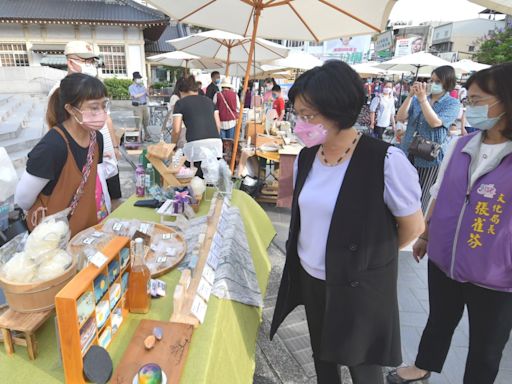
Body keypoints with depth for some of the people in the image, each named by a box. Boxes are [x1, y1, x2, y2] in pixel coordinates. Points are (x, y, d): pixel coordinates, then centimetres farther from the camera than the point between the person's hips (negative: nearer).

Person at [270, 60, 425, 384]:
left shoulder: (386, 161, -22)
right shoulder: (307, 157, -4)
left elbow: (413, 227, -9)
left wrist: (368, 256, 4)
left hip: (358, 285, -5)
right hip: (310, 278, 5)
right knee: (322, 355, 24)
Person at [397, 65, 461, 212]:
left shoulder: (453, 104, -3)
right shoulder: (417, 99, 7)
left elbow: (435, 122, -19)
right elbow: (400, 117, -4)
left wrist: (423, 99, -21)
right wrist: (410, 95, -13)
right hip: (409, 154, 4)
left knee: (421, 201, 5)